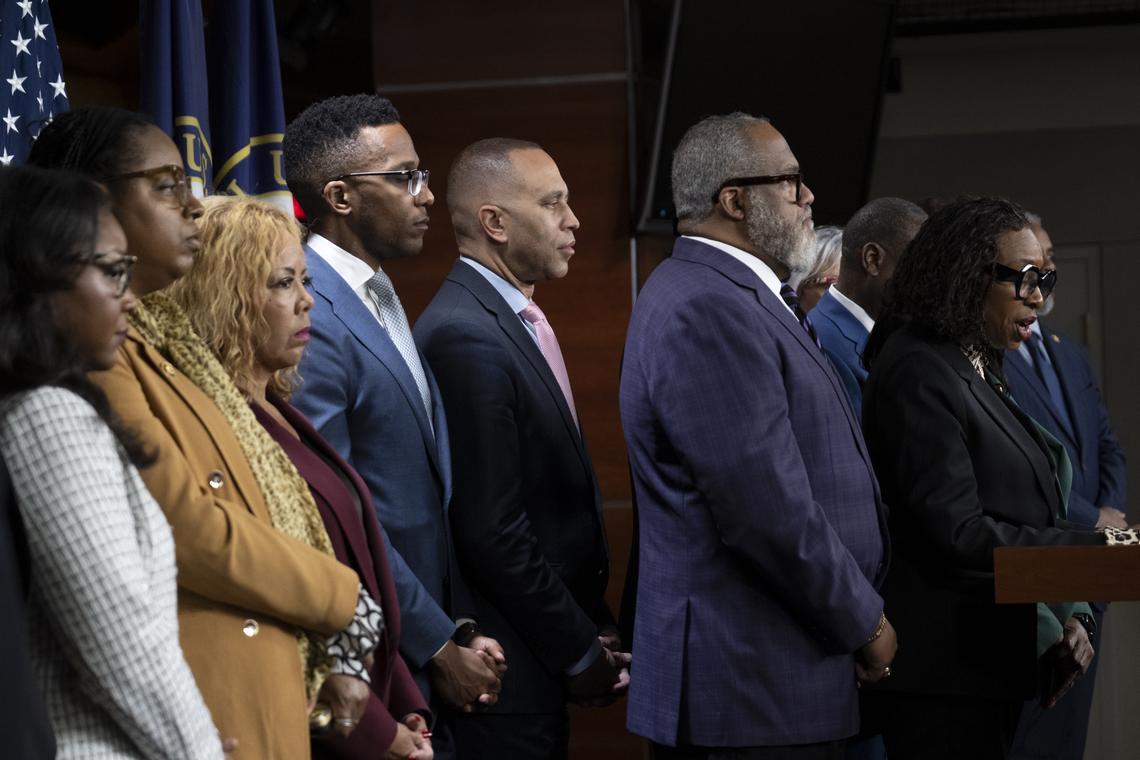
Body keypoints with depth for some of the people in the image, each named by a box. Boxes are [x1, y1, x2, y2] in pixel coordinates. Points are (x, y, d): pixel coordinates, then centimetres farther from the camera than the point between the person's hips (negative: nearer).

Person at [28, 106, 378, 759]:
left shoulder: (159, 334, 15)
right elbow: (190, 531, -18)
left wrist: (330, 652, 6)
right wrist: (345, 600, -5)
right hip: (204, 707, -9)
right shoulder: (93, 347, -15)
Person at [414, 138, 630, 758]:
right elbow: (492, 531, -21)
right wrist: (581, 649, -12)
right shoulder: (466, 336, -18)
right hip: (509, 672, -9)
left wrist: (596, 630, 8)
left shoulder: (517, 320, 13)